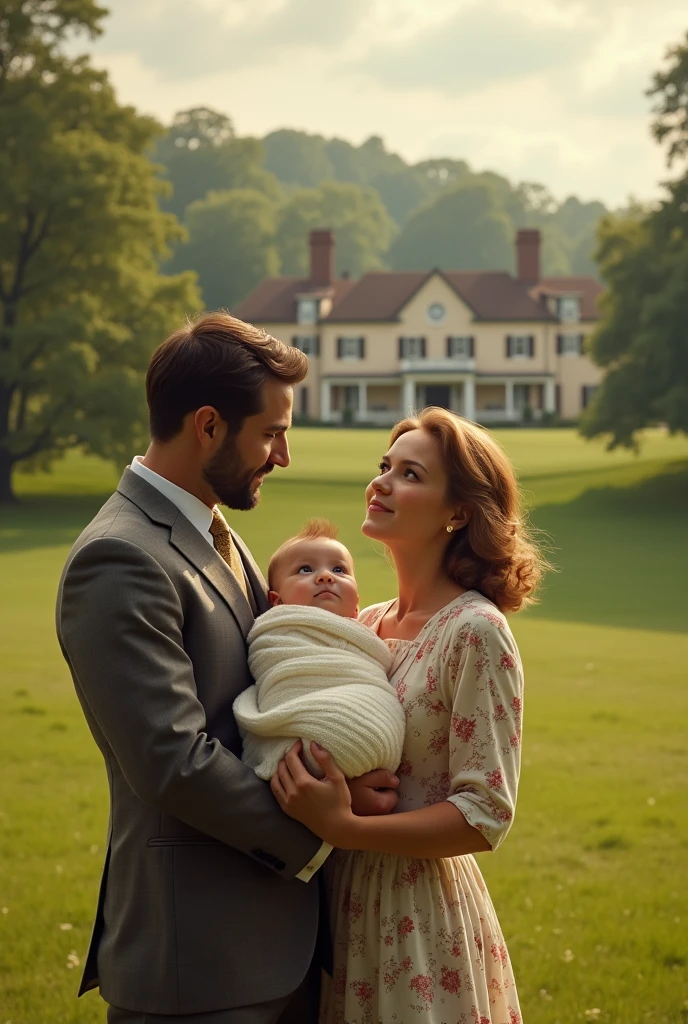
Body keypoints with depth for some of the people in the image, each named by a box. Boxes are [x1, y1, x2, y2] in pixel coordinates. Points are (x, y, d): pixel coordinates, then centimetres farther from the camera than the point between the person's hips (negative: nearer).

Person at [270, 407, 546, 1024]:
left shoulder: (475, 632, -15)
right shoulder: (367, 625, 6)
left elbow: (486, 816, -19)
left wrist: (342, 828, -27)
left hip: (423, 923, -7)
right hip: (347, 906, 7)